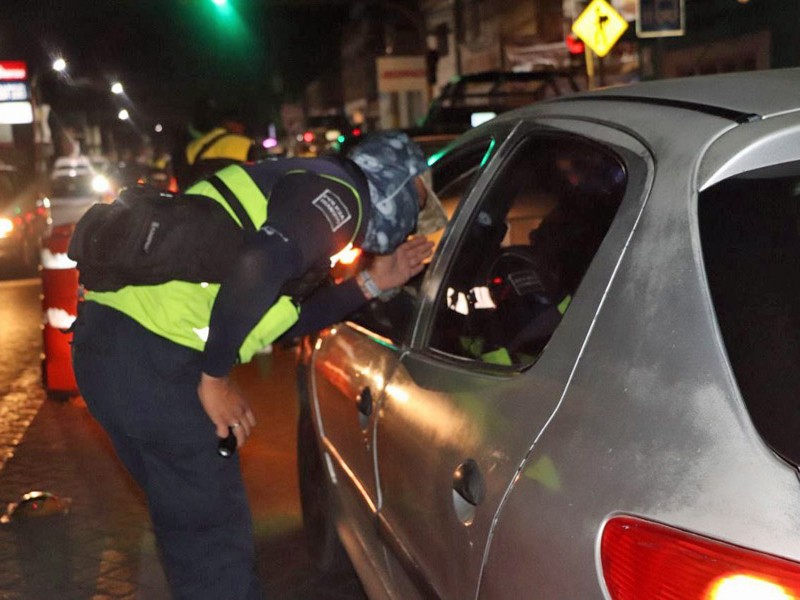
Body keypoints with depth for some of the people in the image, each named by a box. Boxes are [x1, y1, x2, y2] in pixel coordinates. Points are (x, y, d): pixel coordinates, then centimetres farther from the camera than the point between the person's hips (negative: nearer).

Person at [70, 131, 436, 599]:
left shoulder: (304, 188, 24)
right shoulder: (336, 192, -5)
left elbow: (289, 318, 25)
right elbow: (257, 272, -23)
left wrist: (372, 283, 25)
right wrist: (216, 380, -13)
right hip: (153, 358, -10)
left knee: (187, 523, 22)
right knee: (215, 533, 1)